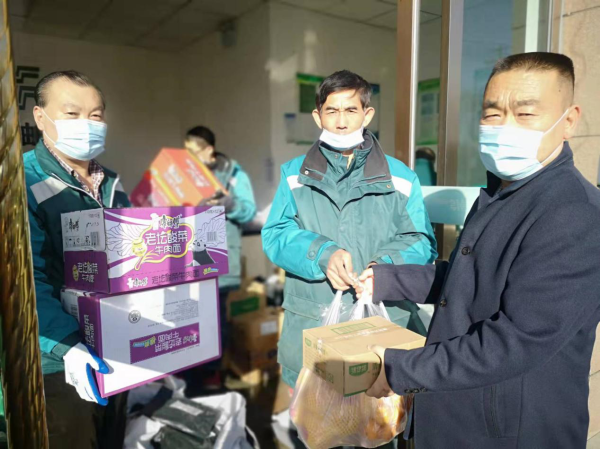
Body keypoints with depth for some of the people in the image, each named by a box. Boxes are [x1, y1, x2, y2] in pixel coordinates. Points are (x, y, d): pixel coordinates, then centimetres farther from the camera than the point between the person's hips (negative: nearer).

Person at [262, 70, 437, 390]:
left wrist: (386, 265, -18)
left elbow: (421, 242, 3)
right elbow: (275, 235, -3)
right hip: (311, 327, 1)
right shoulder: (295, 174, 5)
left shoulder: (401, 178, 3)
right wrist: (322, 254, -20)